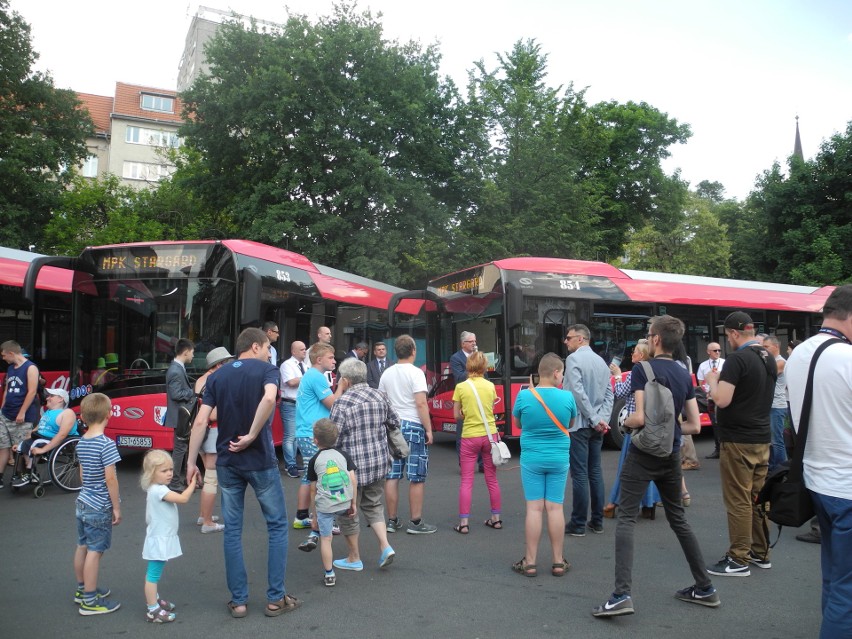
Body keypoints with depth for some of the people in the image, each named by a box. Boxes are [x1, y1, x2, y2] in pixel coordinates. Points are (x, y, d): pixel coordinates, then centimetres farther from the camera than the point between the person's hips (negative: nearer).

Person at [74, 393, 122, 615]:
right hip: (100, 507, -8)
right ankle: (90, 601, 6)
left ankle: (82, 589, 33)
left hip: (83, 502, 8)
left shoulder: (81, 443, 5)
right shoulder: (107, 444, -20)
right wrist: (116, 507, -13)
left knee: (82, 546, 18)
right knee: (95, 551, -1)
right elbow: (110, 478, -20)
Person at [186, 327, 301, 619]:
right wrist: (251, 436, -19)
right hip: (260, 460, -4)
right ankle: (275, 598, 13)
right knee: (277, 525, 10)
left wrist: (191, 462, 4)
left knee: (232, 530, 12)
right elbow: (269, 398, -28)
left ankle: (238, 600, 18)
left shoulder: (217, 376, 7)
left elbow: (201, 422, 0)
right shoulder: (266, 369, -5)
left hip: (227, 462, 4)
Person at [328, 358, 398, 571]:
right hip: (379, 463, 6)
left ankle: (354, 559, 23)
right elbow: (394, 423, 11)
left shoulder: (342, 404, -17)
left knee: (349, 512, 11)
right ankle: (385, 547, 10)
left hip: (352, 466, -6)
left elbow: (333, 439, -15)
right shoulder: (380, 396, 0)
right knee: (373, 505, 23)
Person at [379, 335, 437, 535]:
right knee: (417, 478, 2)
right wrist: (429, 430, -11)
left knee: (392, 476, 8)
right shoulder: (416, 373, -10)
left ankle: (392, 521, 15)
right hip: (413, 427, -6)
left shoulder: (387, 374, 8)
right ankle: (415, 523, 7)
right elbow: (421, 403, -16)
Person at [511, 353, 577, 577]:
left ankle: (530, 562, 10)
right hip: (559, 460, 1)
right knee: (555, 508, 8)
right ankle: (558, 562, 17)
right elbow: (571, 423, 8)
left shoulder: (524, 396, -12)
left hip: (531, 460, -1)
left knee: (534, 508, 4)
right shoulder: (566, 397, -10)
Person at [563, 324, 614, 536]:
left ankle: (578, 524, 3)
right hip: (596, 425, 7)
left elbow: (578, 392, -19)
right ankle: (597, 521, 18)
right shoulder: (601, 361, 13)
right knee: (595, 472, 12)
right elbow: (609, 394, 8)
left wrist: (595, 419, -15)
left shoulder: (574, 358, -10)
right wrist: (603, 419, -2)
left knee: (580, 474, -3)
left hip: (579, 424, -7)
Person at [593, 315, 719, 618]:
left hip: (643, 454, -6)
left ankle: (622, 594, -14)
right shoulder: (685, 375, 7)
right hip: (671, 455, 7)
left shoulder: (643, 369, -13)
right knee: (678, 518, 19)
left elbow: (640, 417, -20)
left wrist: (625, 421, 0)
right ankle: (705, 588, 27)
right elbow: (694, 425, 7)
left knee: (626, 519, -5)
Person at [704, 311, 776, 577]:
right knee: (758, 497, 16)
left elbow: (722, 400, -22)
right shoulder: (769, 358, 9)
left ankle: (739, 559, 5)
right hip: (762, 438, 8)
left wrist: (712, 381, -5)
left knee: (738, 501, -2)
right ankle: (761, 553, 25)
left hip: (738, 441, -8)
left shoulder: (737, 359, -18)